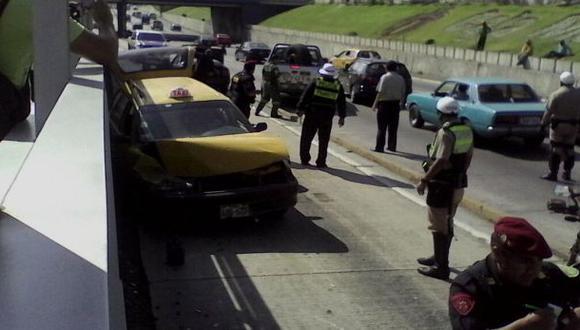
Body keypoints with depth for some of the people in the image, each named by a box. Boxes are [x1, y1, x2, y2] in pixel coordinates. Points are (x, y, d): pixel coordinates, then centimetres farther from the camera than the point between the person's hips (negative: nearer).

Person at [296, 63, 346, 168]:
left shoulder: (316, 82, -1)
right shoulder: (338, 86, 6)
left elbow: (305, 96, -2)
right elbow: (342, 103, 10)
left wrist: (301, 108, 3)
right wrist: (342, 117, 16)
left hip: (312, 113, -1)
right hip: (327, 116, 1)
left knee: (306, 138, 9)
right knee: (323, 140, 8)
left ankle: (305, 159, 10)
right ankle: (321, 162, 9)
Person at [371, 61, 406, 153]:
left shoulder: (385, 77, -10)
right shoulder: (400, 79, 6)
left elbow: (380, 92, -15)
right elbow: (403, 93, 8)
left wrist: (375, 104, -10)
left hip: (385, 103, -5)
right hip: (395, 104, 5)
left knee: (382, 127, -1)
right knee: (393, 127, 12)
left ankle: (379, 147, -2)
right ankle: (392, 146, 16)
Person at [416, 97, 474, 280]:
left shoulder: (446, 132, -20)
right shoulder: (467, 130, 6)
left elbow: (441, 161, -26)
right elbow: (469, 156, 13)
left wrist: (424, 180, -20)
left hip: (442, 184, -9)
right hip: (458, 183, 9)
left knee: (439, 225, 0)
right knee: (447, 223, 21)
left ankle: (441, 267, 4)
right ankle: (439, 257, 35)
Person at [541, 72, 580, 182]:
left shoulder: (556, 94, -12)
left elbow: (549, 111, -13)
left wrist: (544, 123, -6)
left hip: (558, 125, -4)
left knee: (555, 149, -1)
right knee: (569, 149, 12)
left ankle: (553, 173, -4)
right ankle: (567, 173, 17)